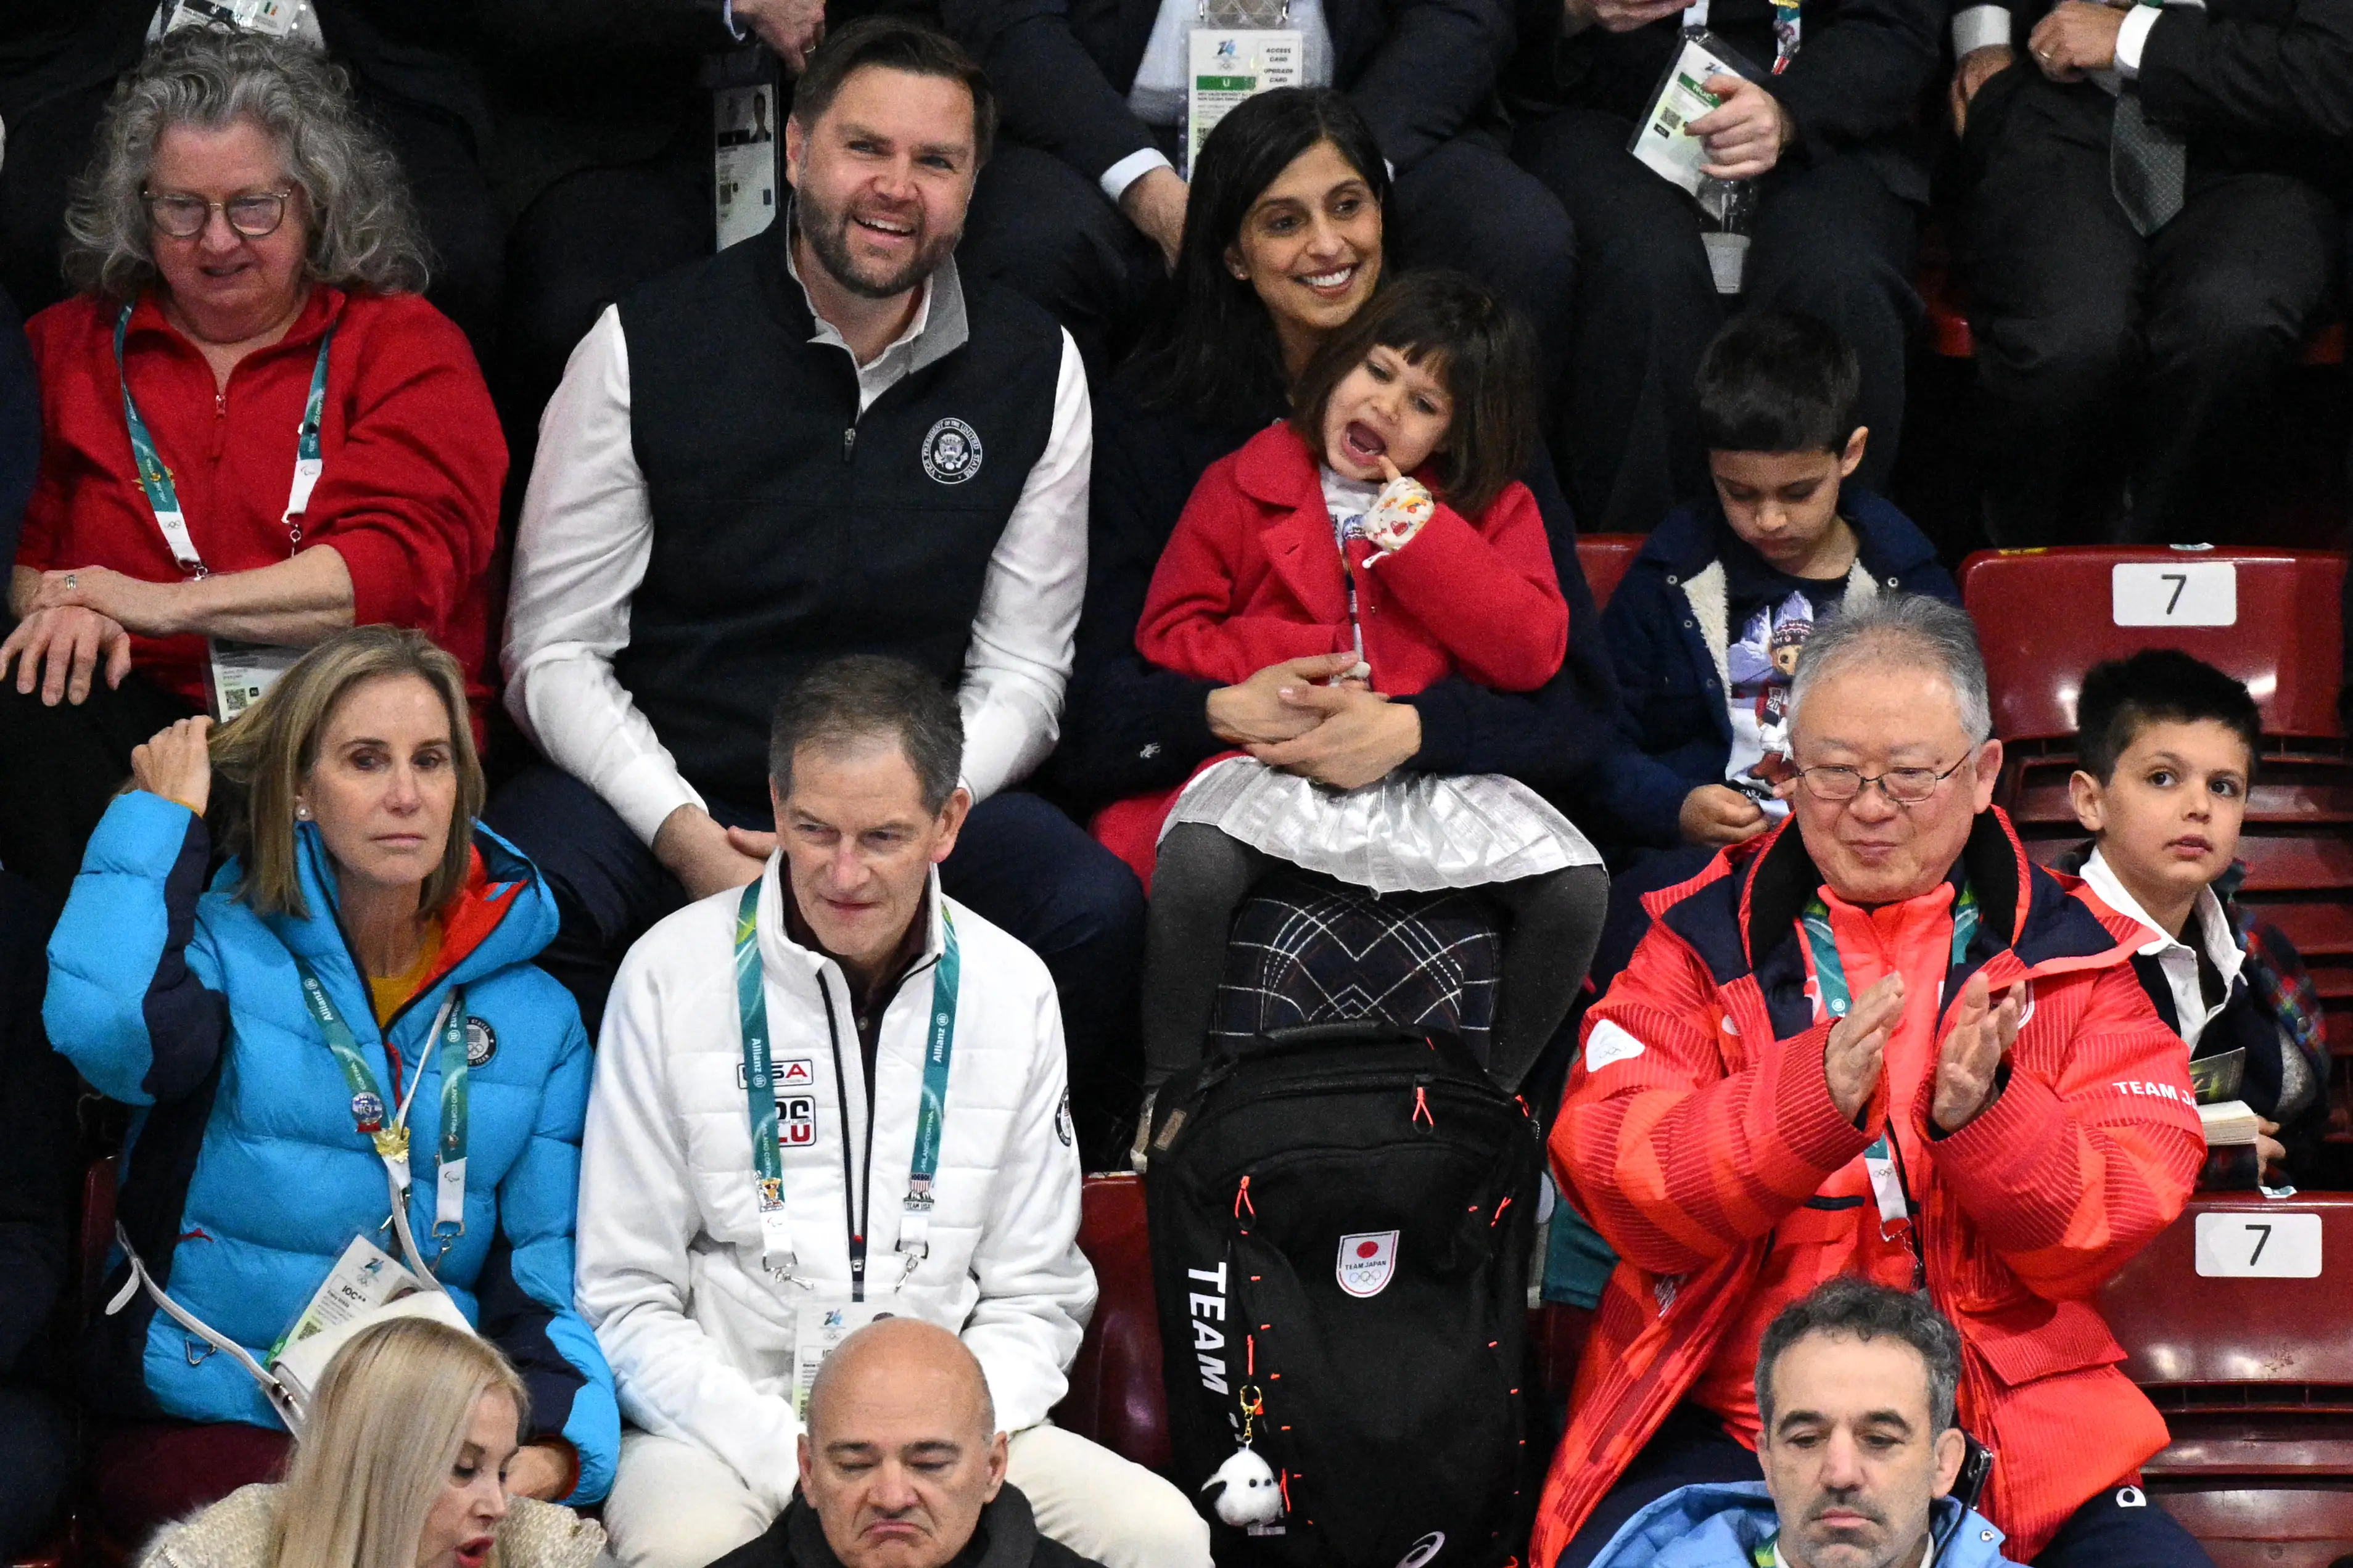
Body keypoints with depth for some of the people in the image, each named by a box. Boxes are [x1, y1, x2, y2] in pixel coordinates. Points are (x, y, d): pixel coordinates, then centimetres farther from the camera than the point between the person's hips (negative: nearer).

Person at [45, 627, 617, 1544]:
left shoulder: (537, 1017, 13)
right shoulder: (225, 947, 4)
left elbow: (553, 1270, 7)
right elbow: (104, 1025, -20)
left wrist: (554, 1445, -13)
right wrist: (164, 812, -5)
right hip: (202, 1424, -2)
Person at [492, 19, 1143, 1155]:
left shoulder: (1033, 371, 6)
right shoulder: (646, 346, -1)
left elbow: (1018, 676, 7)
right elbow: (556, 651, -1)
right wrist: (686, 837, -17)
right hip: (661, 793, -1)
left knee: (1100, 918, -28)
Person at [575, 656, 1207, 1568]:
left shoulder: (1013, 989, 5)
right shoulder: (672, 974, -4)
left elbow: (1034, 1297, 10)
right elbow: (627, 1302, -3)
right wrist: (792, 1460, -15)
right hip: (723, 1419, -3)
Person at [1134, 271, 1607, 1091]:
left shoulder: (1495, 510, 12)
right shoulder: (1244, 484, 9)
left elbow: (1533, 654, -2)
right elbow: (1169, 636, 5)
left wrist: (1419, 533, -7)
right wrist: (1304, 666, -9)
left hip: (1436, 772, 2)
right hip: (1274, 761, -2)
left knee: (1575, 886, -21)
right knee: (1196, 864, -33)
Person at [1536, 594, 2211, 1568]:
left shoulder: (2069, 954, 9)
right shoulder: (1703, 940, 6)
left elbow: (2128, 1212, -2)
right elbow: (1608, 1177, -8)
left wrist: (1983, 1119, -22)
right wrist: (1811, 1097, -24)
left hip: (2011, 1431, 2)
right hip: (1725, 1420, -1)